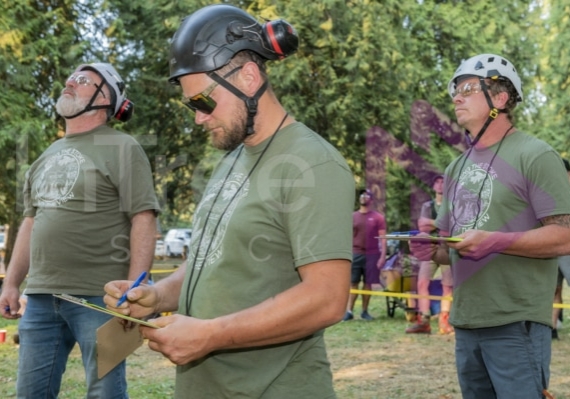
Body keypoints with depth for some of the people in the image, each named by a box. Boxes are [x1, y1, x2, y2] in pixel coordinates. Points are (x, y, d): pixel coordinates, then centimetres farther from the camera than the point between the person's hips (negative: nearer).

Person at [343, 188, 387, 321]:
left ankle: (365, 311, 13)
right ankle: (349, 311, -2)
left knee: (368, 283, 4)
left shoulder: (378, 217, 3)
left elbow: (382, 238, 0)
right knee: (353, 283, -1)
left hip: (371, 255, -1)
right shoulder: (352, 217, 9)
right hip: (355, 254, 1)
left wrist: (383, 255, -8)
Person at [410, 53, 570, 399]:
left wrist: (495, 241, -24)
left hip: (517, 324, -7)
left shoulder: (535, 156, -7)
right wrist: (432, 250, -2)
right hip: (466, 324, 8)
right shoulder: (456, 168, 16)